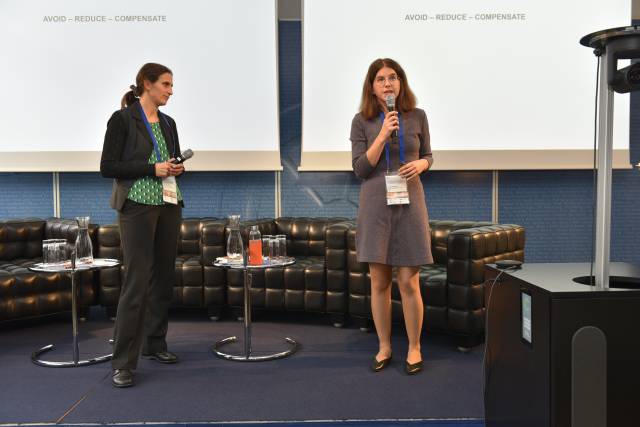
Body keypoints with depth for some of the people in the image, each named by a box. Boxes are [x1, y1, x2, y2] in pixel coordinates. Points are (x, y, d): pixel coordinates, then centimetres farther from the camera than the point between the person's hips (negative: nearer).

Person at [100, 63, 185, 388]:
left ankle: (155, 344, 23)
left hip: (169, 205, 7)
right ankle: (123, 363, -3)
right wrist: (152, 168, -16)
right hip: (137, 206, -7)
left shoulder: (168, 123, 14)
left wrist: (177, 168, -1)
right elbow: (108, 167, -10)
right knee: (137, 281, -10)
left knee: (164, 278, 9)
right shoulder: (122, 119, -5)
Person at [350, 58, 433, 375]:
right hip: (375, 206, 0)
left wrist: (420, 164, -8)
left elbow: (428, 155, 15)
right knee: (379, 281, 6)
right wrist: (383, 134, -16)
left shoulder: (417, 117, 3)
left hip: (409, 204, 0)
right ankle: (384, 347, 21)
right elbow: (360, 169, -6)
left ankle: (414, 348, 17)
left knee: (409, 281, 1)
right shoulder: (362, 121, -1)